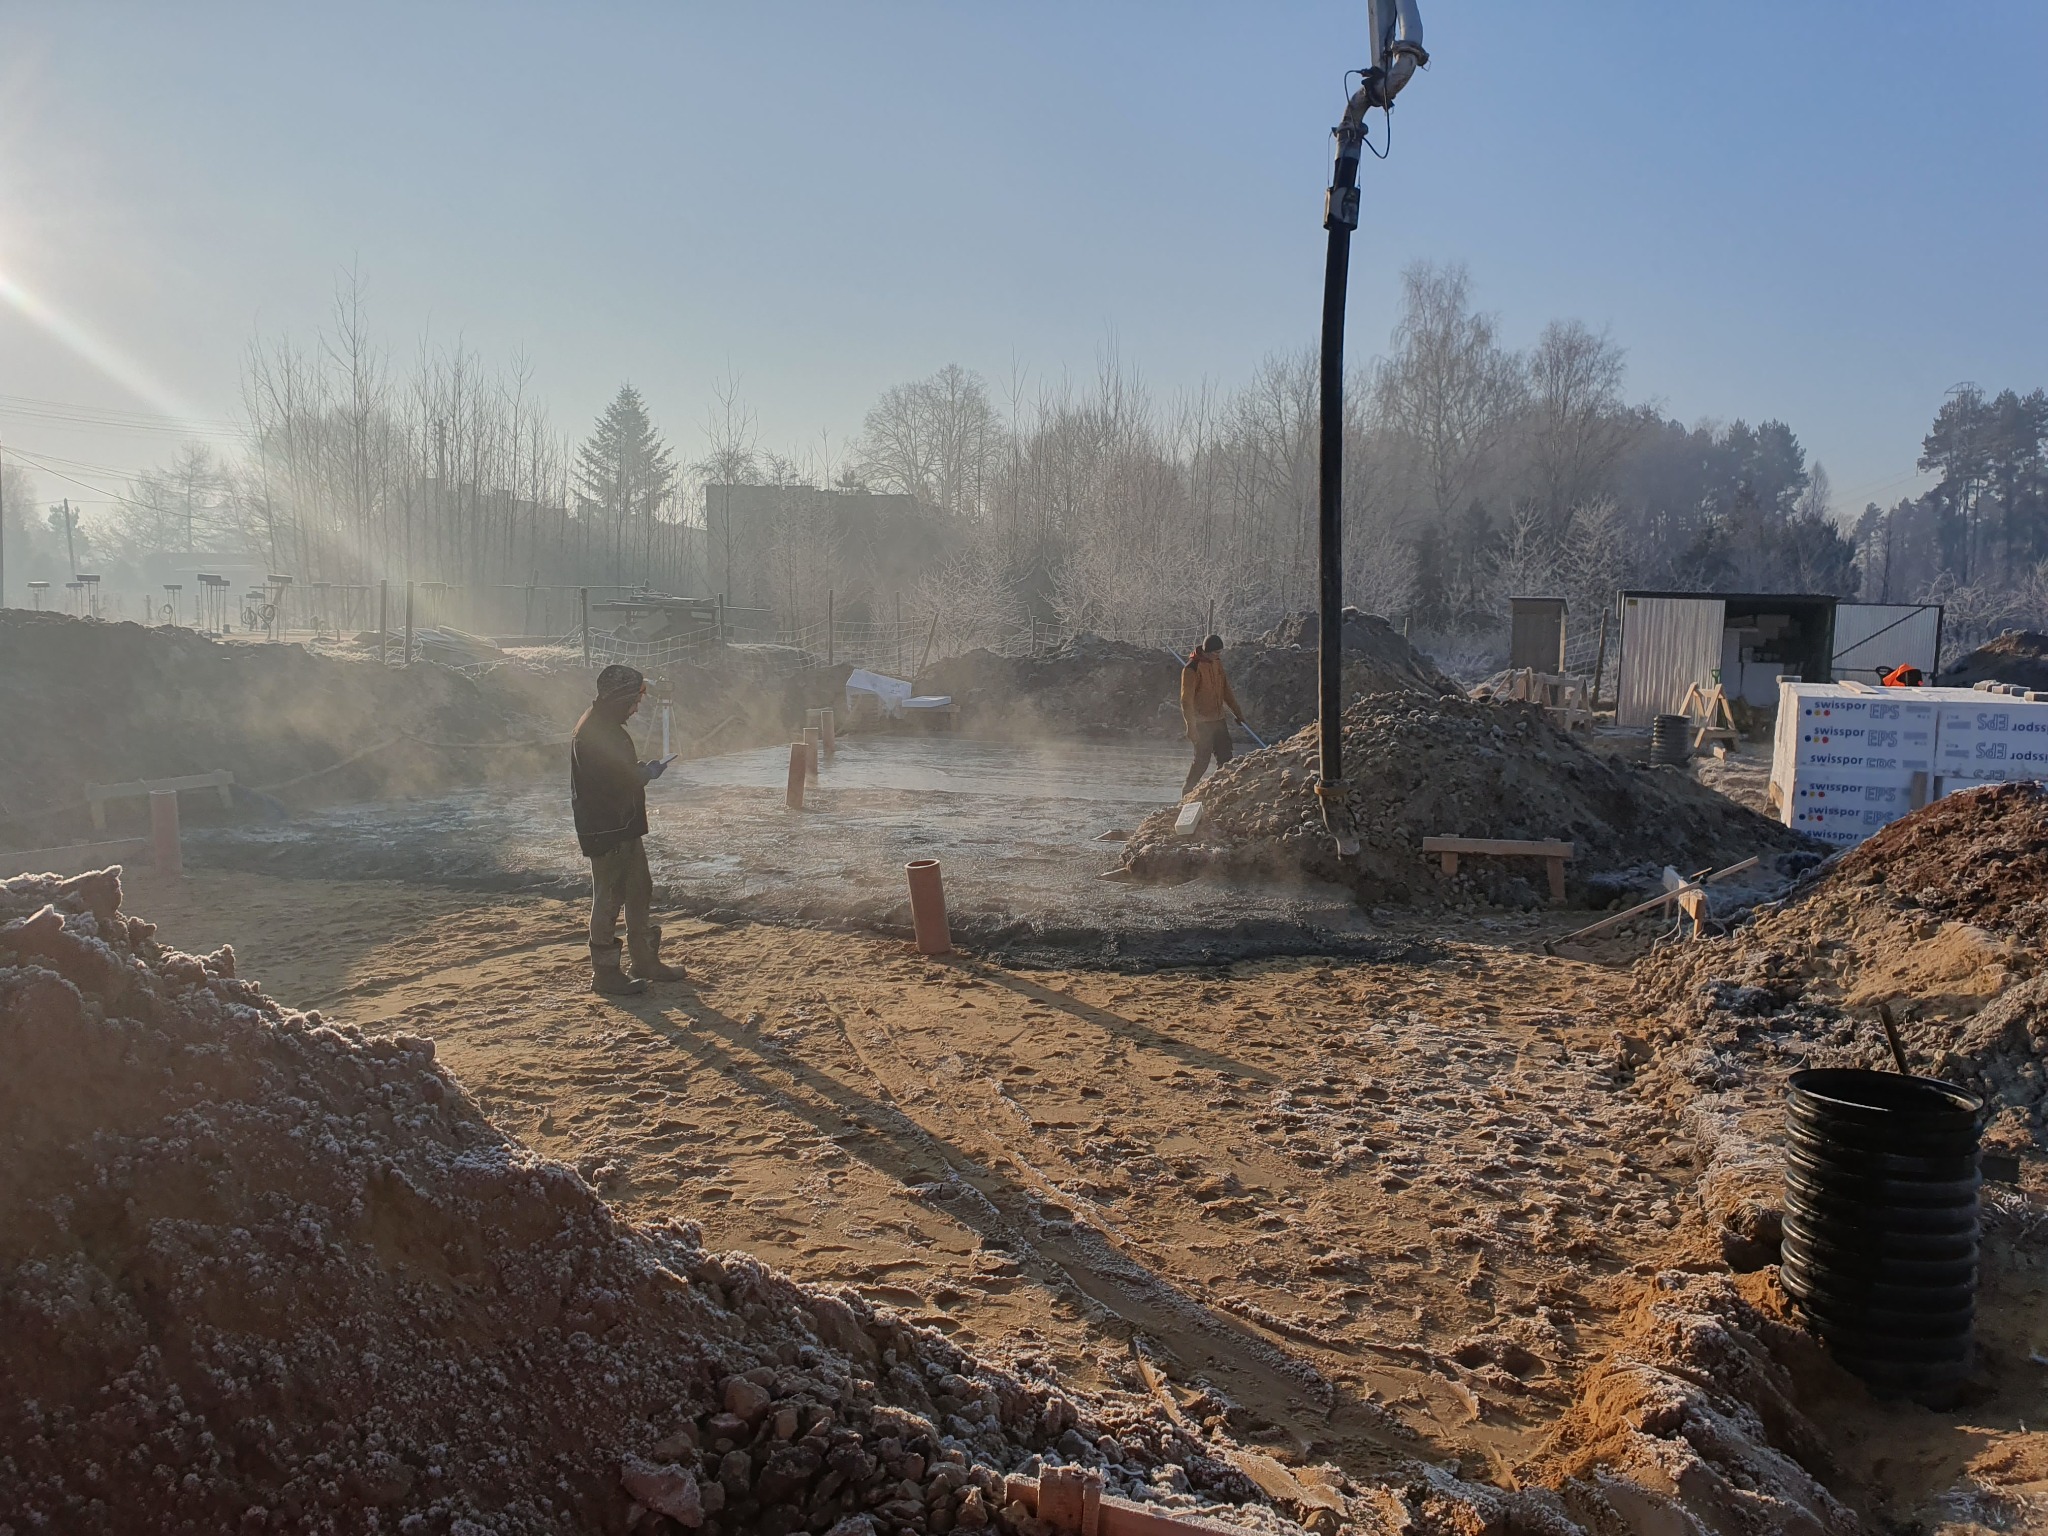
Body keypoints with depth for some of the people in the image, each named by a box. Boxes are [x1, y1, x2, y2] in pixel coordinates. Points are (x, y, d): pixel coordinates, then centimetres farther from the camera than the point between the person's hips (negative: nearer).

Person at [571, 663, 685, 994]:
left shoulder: (608, 727, 13)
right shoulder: (592, 732, -20)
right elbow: (607, 784, -26)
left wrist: (641, 772, 4)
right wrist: (645, 774, -13)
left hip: (625, 828, 11)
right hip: (605, 833, -11)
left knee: (640, 892, 17)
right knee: (608, 899, -2)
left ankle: (646, 961, 28)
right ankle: (605, 973, 8)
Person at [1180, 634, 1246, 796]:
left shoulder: (1217, 663, 8)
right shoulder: (1192, 668, -16)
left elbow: (1226, 690, 19)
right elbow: (1186, 700, -18)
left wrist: (1238, 713, 20)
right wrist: (1191, 727, -22)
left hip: (1219, 720, 8)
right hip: (1202, 723, -8)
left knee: (1226, 759, 6)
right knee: (1202, 760, -5)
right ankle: (1187, 793, 8)